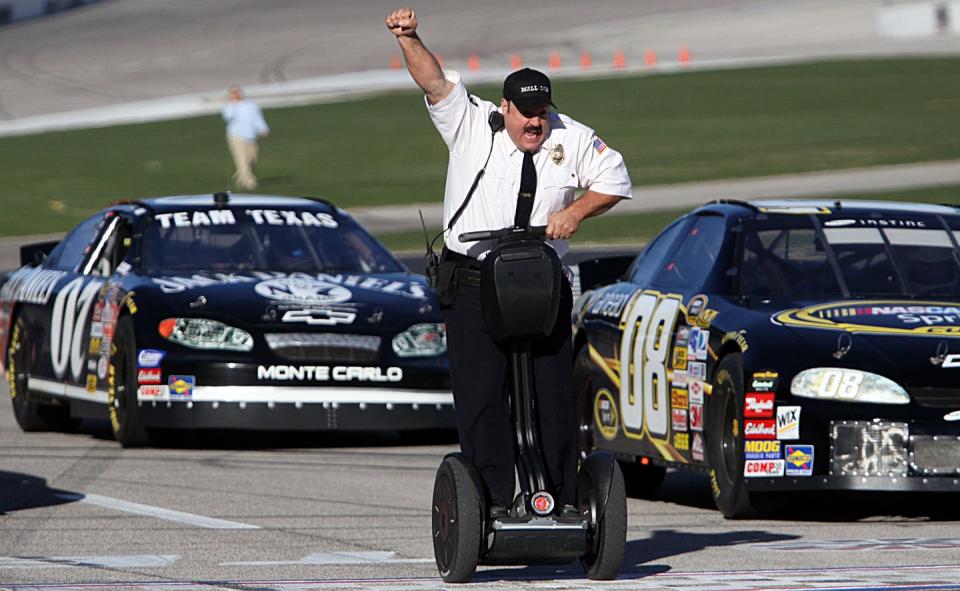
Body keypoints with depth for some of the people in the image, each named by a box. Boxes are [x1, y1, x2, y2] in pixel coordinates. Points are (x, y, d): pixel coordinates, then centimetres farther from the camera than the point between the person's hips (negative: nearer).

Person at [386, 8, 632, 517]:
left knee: (554, 394, 3)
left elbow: (614, 181, 15)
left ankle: (563, 499, 9)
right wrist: (408, 40, -24)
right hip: (473, 287, -2)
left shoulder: (573, 140, 7)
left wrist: (575, 212, -1)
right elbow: (434, 82, -8)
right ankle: (493, 502, -3)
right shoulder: (471, 125, 2)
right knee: (481, 397, -5)